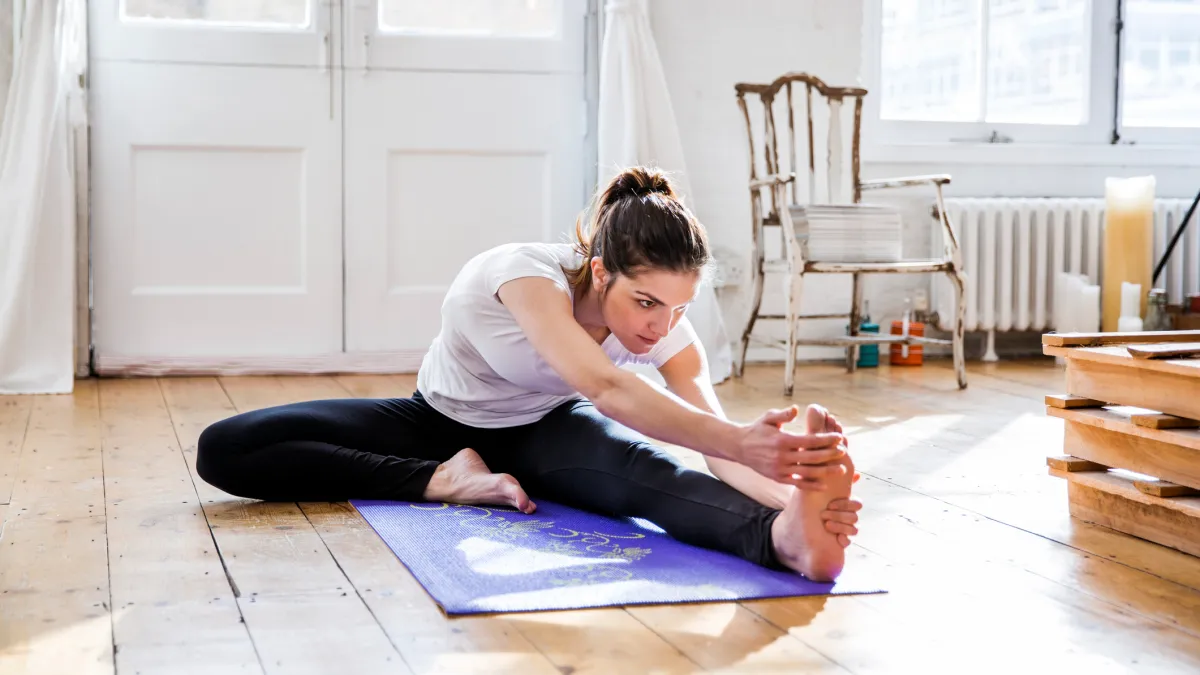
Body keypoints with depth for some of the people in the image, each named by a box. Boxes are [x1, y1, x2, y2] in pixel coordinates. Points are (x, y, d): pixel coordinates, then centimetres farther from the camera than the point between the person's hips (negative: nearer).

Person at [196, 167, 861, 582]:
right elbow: (603, 387, -53)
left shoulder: (668, 330, -22)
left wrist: (791, 491, -55)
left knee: (642, 467, -38)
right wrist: (738, 441, -67)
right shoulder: (525, 274, -38)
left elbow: (712, 431, -33)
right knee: (223, 450, -21)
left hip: (543, 430, 1)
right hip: (442, 419, -1)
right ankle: (445, 479, -25)